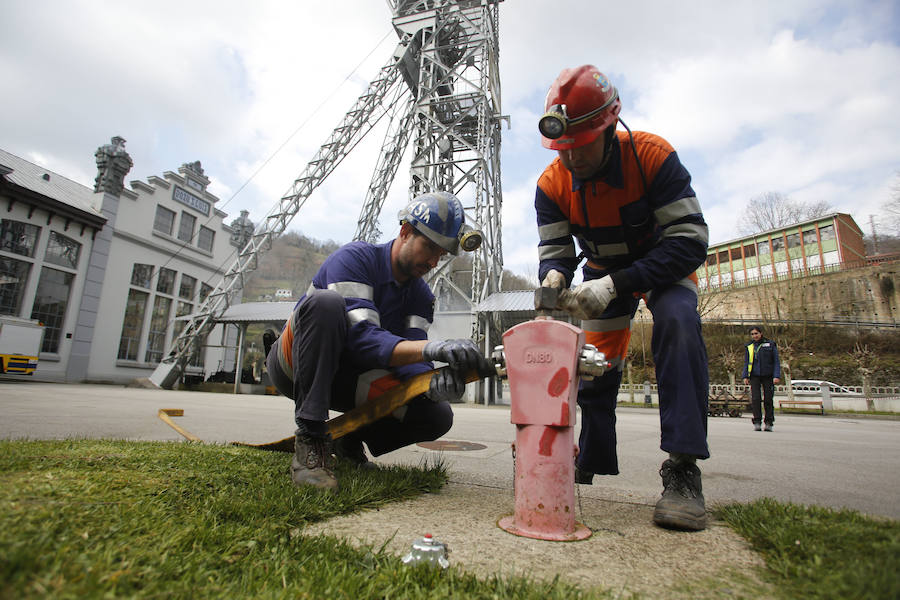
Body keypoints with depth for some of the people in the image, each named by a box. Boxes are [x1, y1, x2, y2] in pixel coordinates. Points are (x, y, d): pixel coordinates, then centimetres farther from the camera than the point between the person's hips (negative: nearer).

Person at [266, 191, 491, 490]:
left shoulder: (421, 295, -1)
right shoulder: (355, 258, -19)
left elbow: (408, 358, -13)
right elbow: (361, 337, -33)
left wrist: (431, 381, -36)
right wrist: (430, 348, -49)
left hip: (346, 380, 5)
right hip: (295, 366, -4)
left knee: (438, 415, -15)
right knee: (324, 302, -36)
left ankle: (349, 439, 9)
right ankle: (310, 439, -28)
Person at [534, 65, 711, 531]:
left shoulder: (652, 155, -29)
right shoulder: (552, 184, -18)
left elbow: (690, 241, -31)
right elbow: (554, 250, -15)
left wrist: (615, 284, -41)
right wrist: (554, 277, -41)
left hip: (665, 263, -3)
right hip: (604, 272, 4)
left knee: (677, 322, -33)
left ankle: (683, 467, -27)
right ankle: (590, 460, 20)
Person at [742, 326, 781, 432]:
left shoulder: (770, 345, 4)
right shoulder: (749, 347, 10)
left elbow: (776, 361, 3)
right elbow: (746, 363, 13)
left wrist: (777, 376, -7)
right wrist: (745, 376, 4)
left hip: (768, 376, -1)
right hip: (755, 376, 1)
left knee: (768, 399, -1)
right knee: (756, 398, -6)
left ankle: (769, 423, 8)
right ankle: (757, 422, -1)